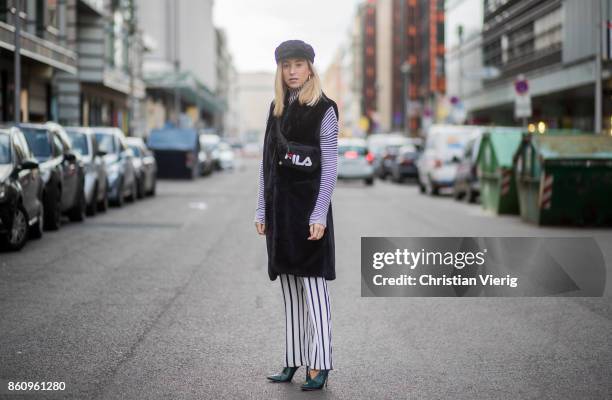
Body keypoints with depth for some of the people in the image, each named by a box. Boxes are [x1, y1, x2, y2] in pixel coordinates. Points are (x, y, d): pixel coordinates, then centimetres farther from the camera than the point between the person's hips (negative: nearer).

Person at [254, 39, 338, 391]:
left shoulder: (323, 110, -5)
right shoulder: (277, 108, 13)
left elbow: (330, 167, -9)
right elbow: (267, 162, 15)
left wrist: (319, 214, -17)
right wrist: (262, 209, 11)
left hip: (308, 204, -6)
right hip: (280, 205, 6)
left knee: (312, 284, -7)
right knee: (290, 287, 9)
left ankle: (320, 365, -4)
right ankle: (294, 362, 15)